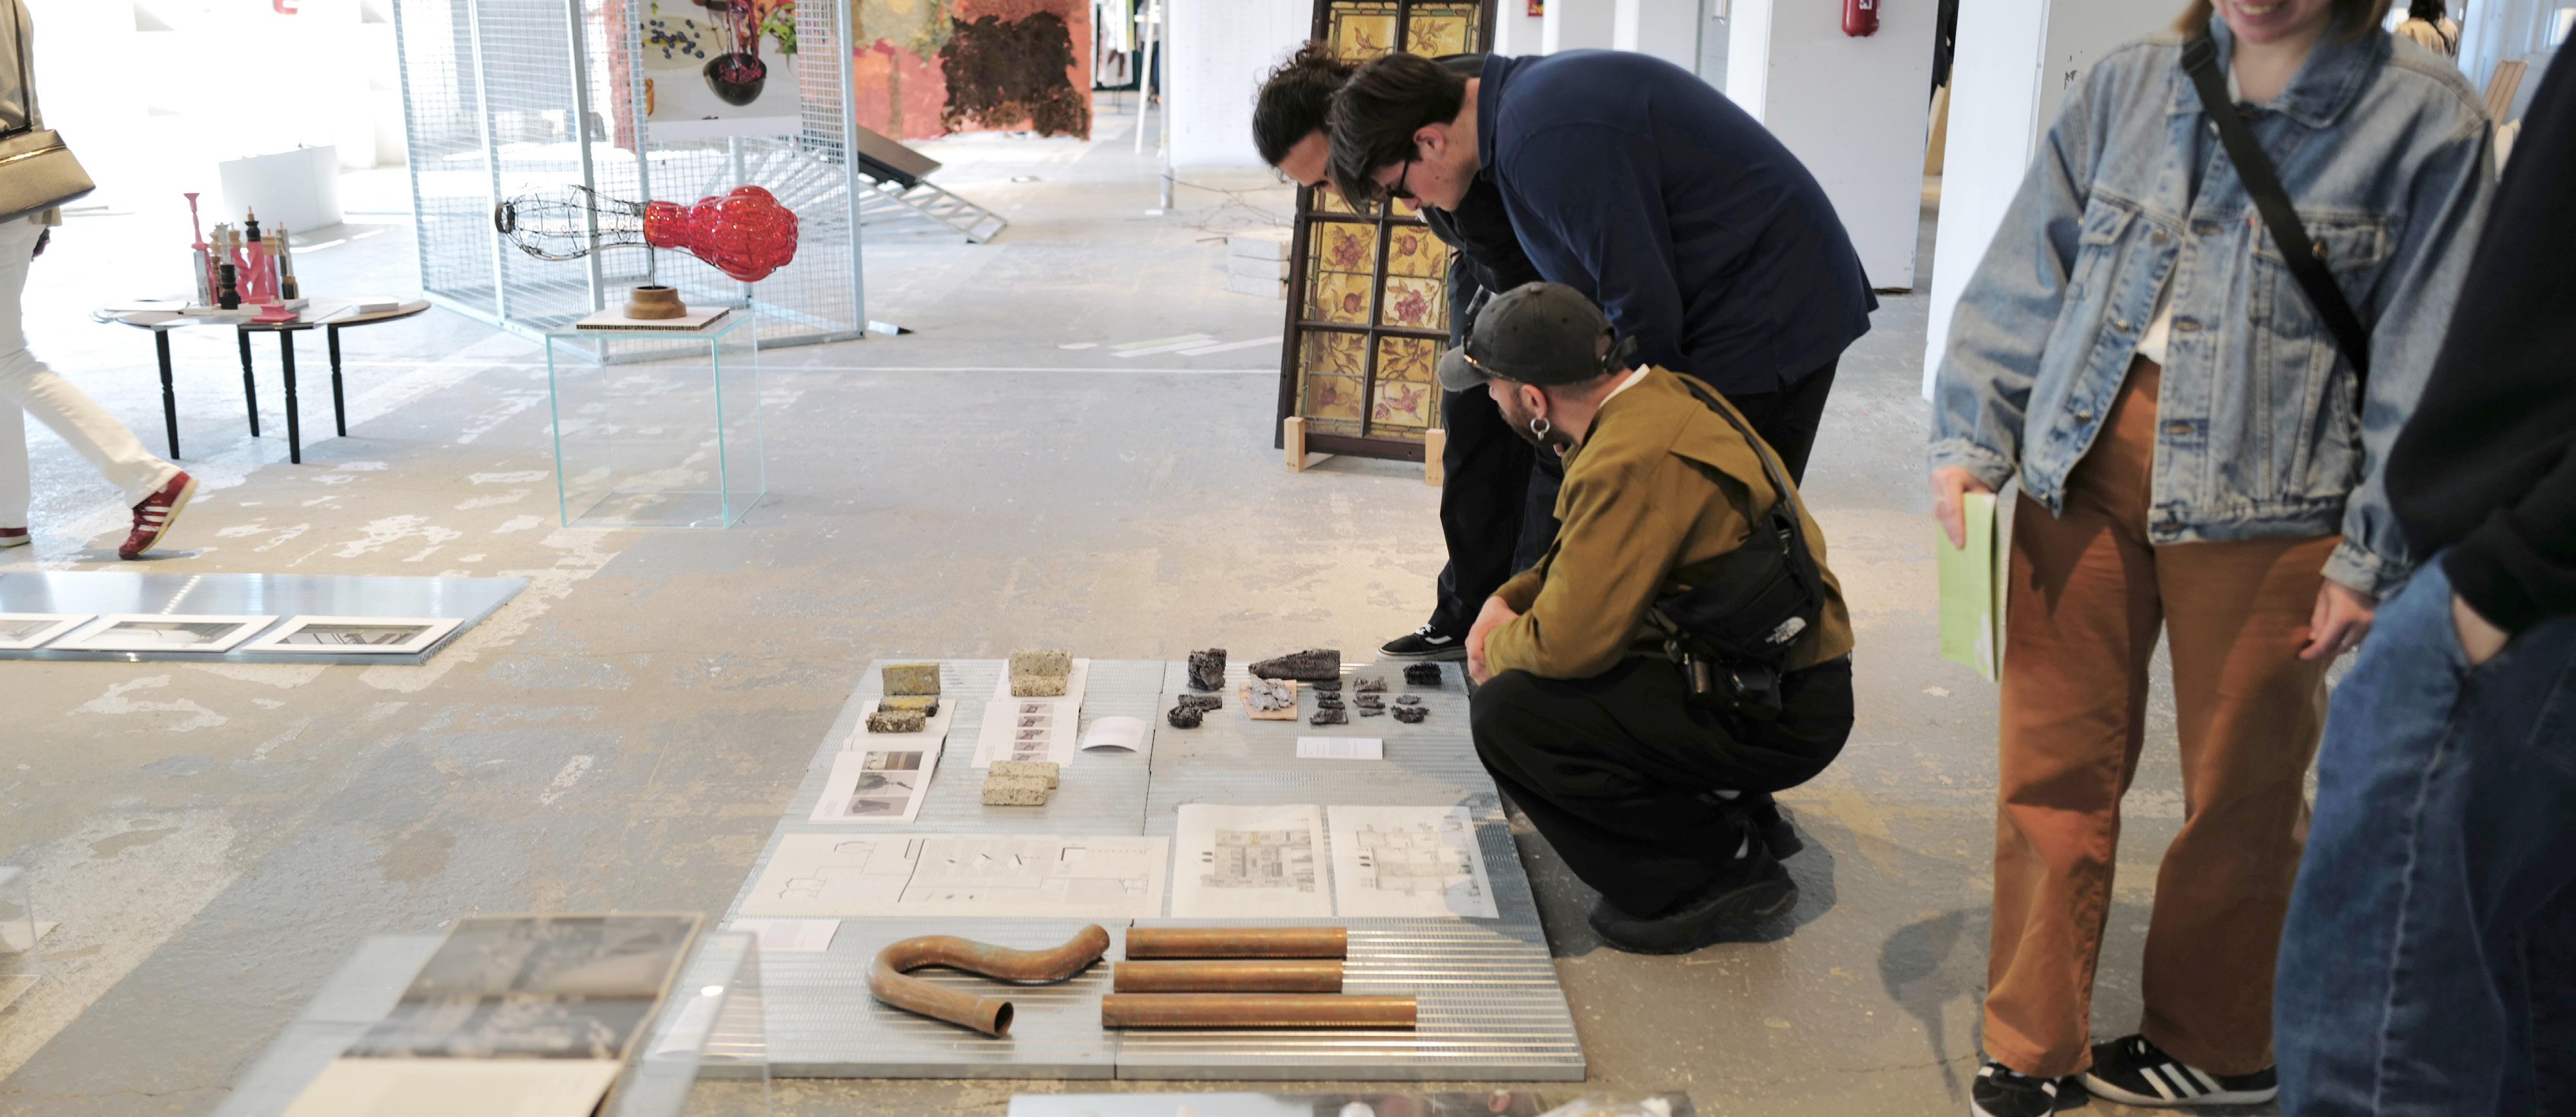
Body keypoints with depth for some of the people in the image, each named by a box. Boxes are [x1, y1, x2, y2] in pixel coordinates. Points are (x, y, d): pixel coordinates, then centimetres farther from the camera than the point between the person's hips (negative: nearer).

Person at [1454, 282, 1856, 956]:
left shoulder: (1636, 462, -26)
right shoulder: (1655, 392, 5)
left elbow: (1566, 641, -27)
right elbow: (1593, 552, 20)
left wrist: (1498, 650, -5)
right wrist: (1508, 600, 7)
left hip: (1778, 715, -10)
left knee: (1508, 717, -21)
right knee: (1520, 668, 19)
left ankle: (1723, 862, -5)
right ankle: (1732, 812, 17)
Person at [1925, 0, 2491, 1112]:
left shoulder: (2423, 119, -3)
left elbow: (2422, 370, -3)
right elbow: (2029, 270, 6)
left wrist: (2370, 556, -5)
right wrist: (1970, 434, -2)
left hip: (2265, 498, -2)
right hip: (2085, 459, 3)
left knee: (2241, 789, 11)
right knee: (2054, 763, 6)